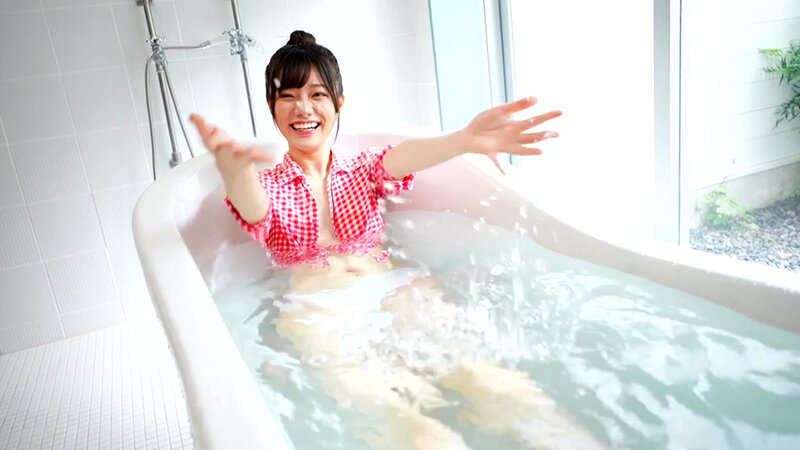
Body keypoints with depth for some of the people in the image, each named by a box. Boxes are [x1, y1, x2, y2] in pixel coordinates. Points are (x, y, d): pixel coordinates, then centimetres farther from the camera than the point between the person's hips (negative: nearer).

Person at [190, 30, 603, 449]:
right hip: (313, 302, -1)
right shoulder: (266, 186, 16)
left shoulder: (363, 169, 20)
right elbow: (252, 210, -10)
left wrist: (464, 140, -30)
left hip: (389, 285, 1)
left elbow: (400, 157, -4)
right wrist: (234, 170, -37)